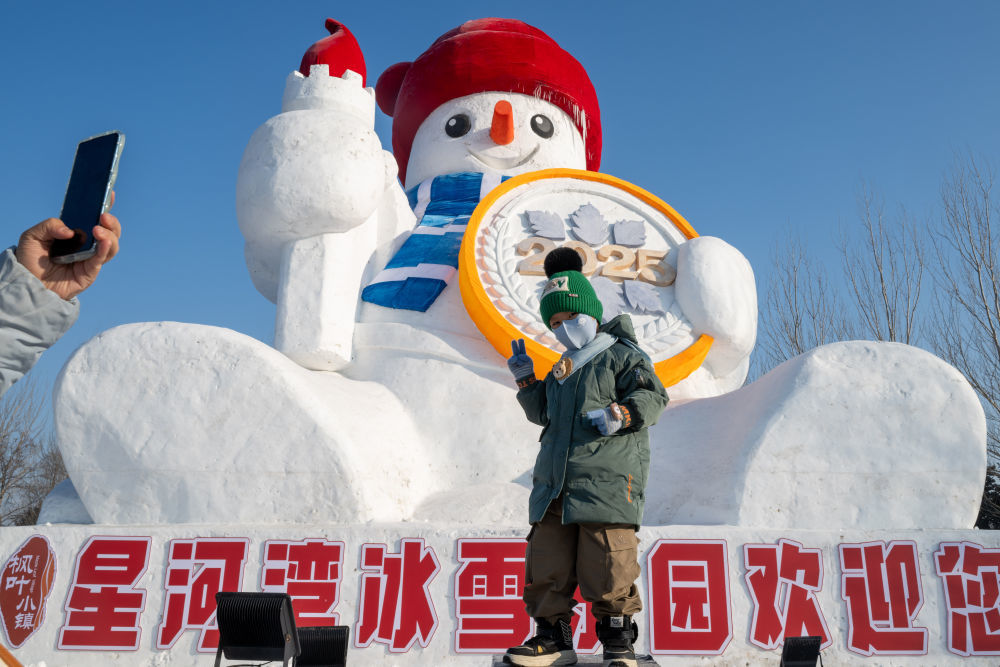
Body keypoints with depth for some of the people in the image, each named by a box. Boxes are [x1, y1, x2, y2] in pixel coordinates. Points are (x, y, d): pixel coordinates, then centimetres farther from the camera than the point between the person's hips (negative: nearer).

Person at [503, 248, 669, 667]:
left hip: (608, 479, -7)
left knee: (607, 564, -7)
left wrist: (620, 415, -23)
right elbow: (544, 414, 30)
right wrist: (525, 381, 19)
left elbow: (652, 396, -6)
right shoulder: (562, 369, 25)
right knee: (546, 563, 5)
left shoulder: (621, 356, 3)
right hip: (555, 483, 7)